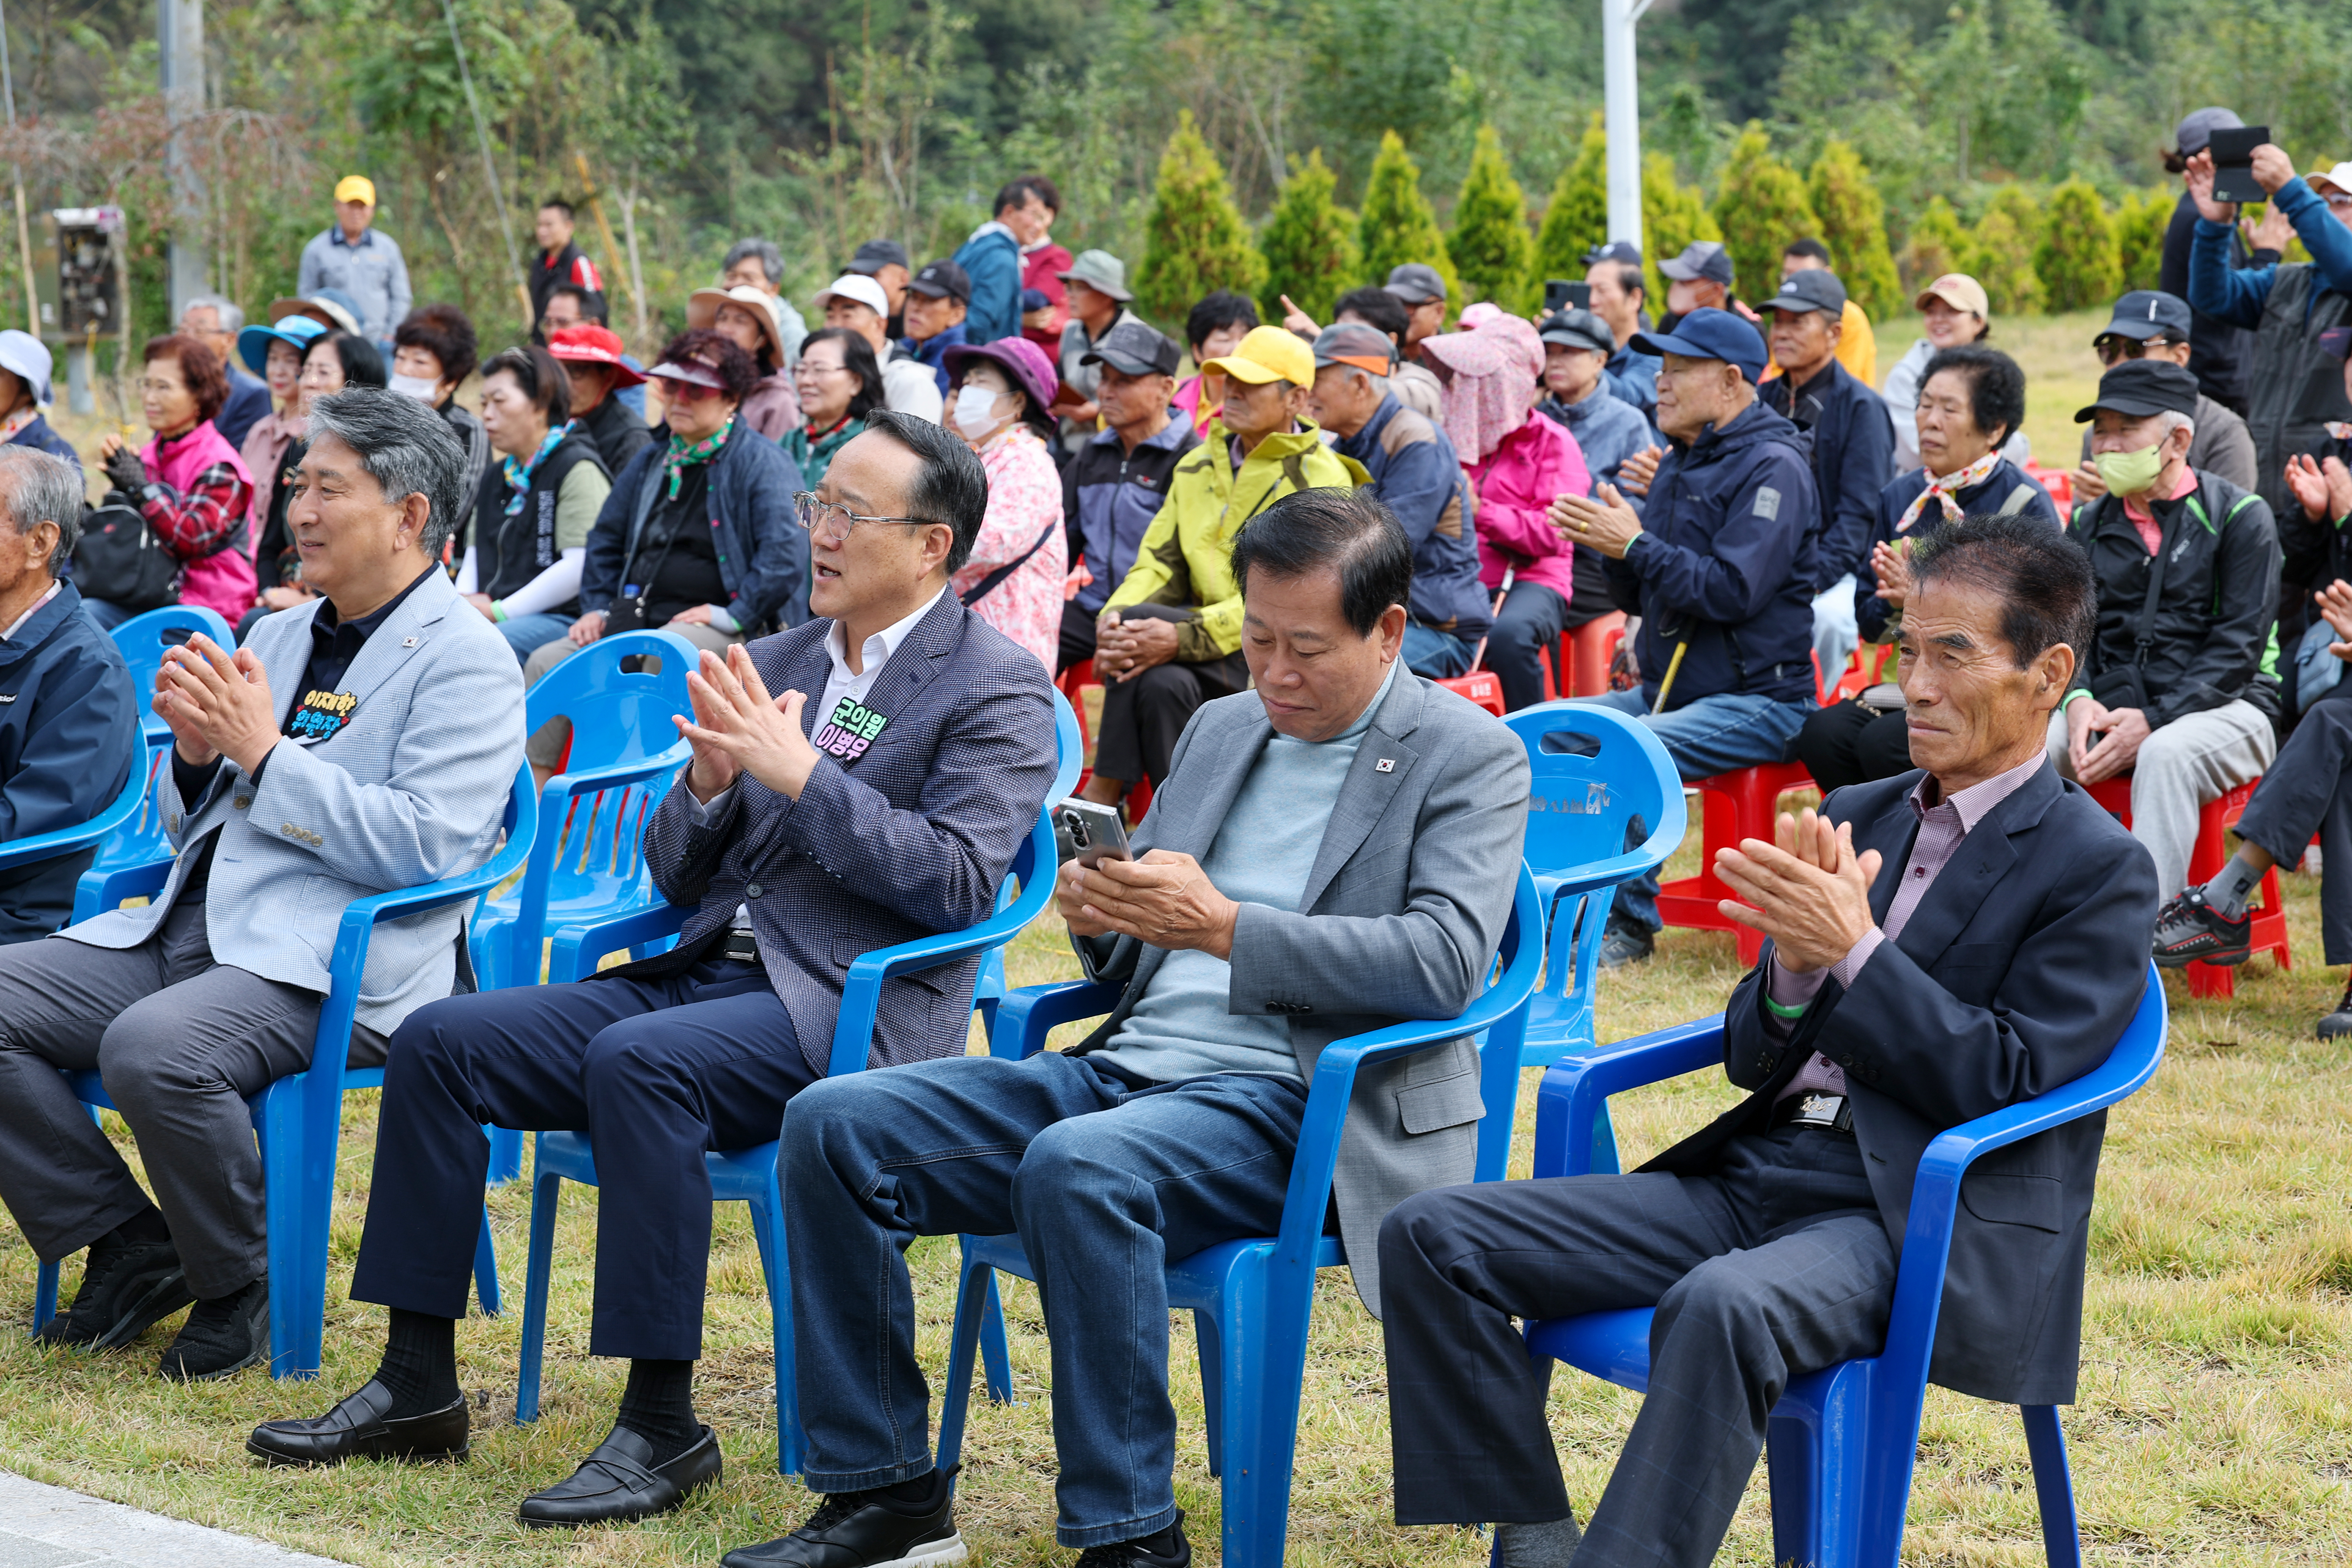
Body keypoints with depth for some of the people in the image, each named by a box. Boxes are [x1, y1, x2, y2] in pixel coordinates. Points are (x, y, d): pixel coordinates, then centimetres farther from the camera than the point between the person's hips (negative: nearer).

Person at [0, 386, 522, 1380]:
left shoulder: (464, 661, -4)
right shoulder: (278, 636, 21)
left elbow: (426, 848, -17)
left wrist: (263, 752, -15)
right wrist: (196, 750, 1)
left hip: (332, 964, -8)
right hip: (190, 928, 8)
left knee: (154, 1048, -34)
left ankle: (244, 1288, -10)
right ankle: (129, 1247, 4)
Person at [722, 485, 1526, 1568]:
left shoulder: (1470, 758, -1)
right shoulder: (1222, 727, 20)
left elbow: (1443, 962, -17)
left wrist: (1223, 926, -23)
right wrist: (1096, 916, -2)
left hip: (1291, 1103, -7)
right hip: (1123, 1066, 7)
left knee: (1078, 1166, -37)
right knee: (832, 1122, -9)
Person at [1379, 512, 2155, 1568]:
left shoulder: (2098, 868, -2)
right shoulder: (1856, 818, 17)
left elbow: (2008, 1084, -10)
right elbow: (1751, 1063, 15)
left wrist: (1855, 949, -15)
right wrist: (1795, 960, -6)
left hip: (1916, 1219, -7)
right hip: (1754, 1175, 7)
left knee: (1723, 1304, -40)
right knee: (1432, 1238, -8)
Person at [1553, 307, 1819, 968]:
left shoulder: (1774, 468, -12)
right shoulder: (1679, 461, 15)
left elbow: (1733, 591, -23)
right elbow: (1640, 597, 16)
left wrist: (1634, 545, -21)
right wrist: (1610, 544, -5)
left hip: (1757, 698, -9)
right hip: (1667, 687, 9)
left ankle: (1630, 922, -17)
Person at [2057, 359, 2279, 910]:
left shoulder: (2239, 516, -1)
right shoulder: (2090, 524, 15)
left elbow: (2239, 645, -9)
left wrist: (2153, 720, -20)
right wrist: (2077, 699, -14)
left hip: (2224, 706, -4)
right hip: (2111, 707, 4)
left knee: (2166, 752, -38)